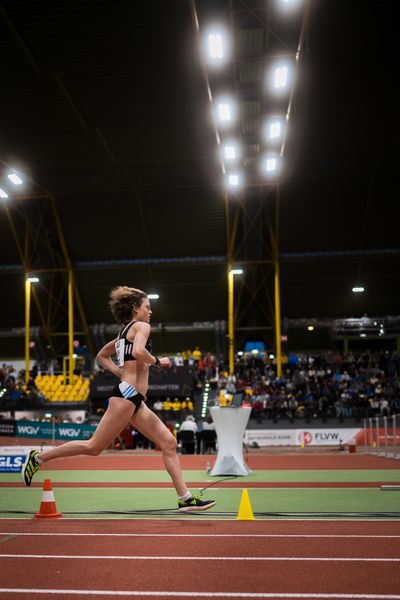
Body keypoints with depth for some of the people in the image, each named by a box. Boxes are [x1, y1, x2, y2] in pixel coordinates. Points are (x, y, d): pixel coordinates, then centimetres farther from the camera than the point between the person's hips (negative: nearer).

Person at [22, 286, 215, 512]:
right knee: (94, 447, -3)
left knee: (169, 443, 4)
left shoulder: (125, 332, 22)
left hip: (135, 400, 10)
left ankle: (186, 498, 3)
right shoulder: (141, 326, -4)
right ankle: (39, 457, 11)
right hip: (127, 394, -10)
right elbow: (138, 352, -25)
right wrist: (158, 361, -8)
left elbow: (102, 355, 32)